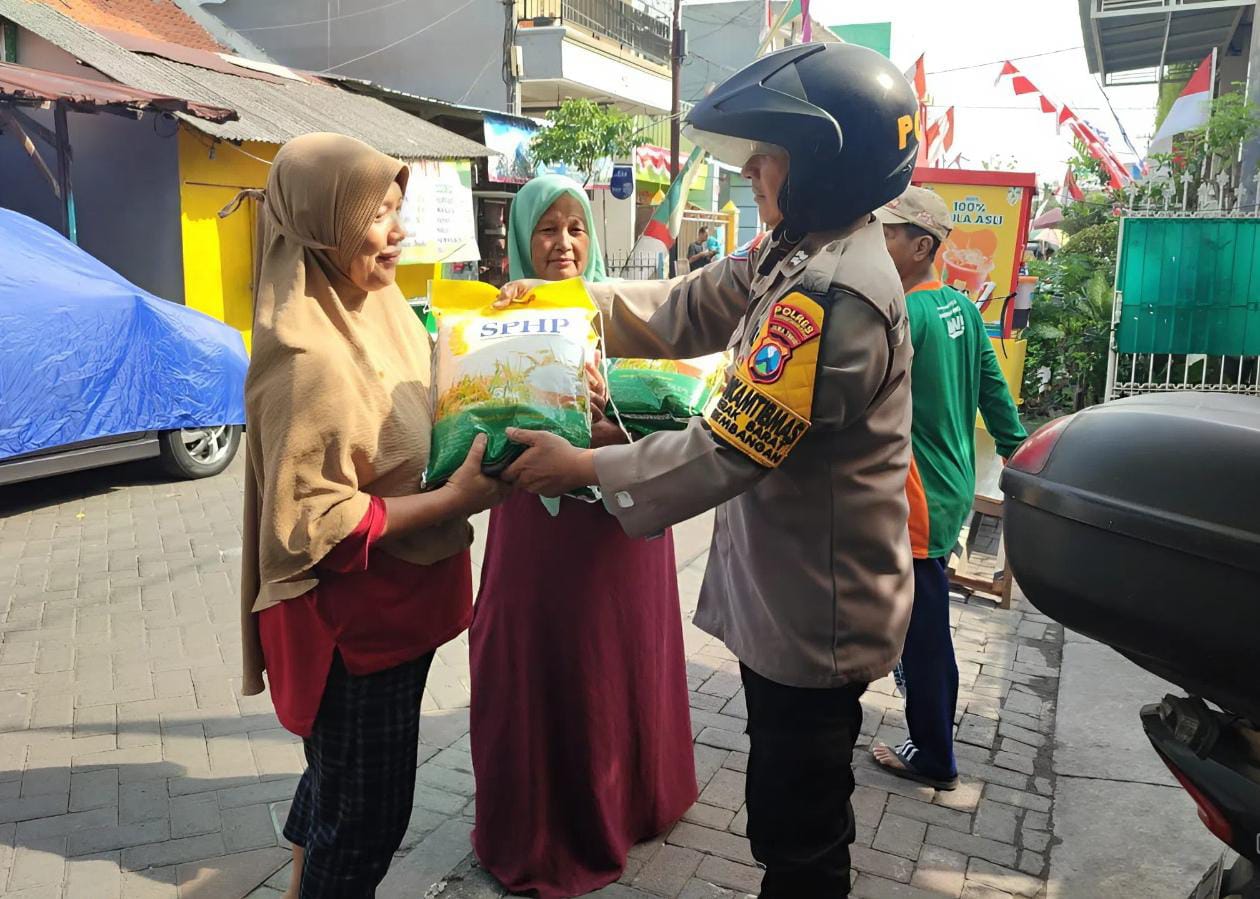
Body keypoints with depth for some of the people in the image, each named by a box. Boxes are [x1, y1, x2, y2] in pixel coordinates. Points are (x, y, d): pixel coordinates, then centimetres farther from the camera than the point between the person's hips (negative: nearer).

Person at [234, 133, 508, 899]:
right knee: (367, 818, 11)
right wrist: (454, 499, -25)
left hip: (396, 609, 8)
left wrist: (481, 449, -2)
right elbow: (311, 524, -25)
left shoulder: (379, 310, 2)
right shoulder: (306, 356, -25)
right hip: (352, 630, -8)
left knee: (339, 787, 28)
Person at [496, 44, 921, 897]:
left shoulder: (833, 292, -27)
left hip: (814, 610, -10)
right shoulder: (795, 252, 6)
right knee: (790, 805, 27)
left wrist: (585, 467, -17)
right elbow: (685, 311, 12)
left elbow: (728, 451, -27)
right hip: (790, 593, 10)